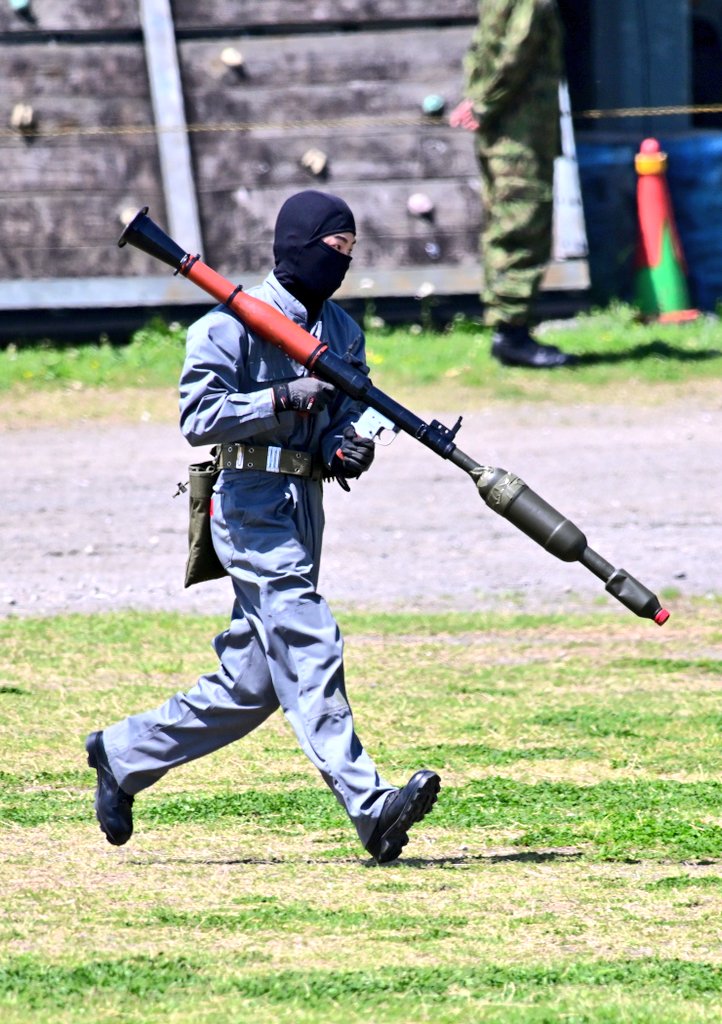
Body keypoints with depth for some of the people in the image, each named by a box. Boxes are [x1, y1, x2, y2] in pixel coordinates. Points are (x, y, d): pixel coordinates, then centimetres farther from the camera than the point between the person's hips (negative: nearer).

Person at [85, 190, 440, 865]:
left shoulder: (342, 331, 15)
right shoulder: (234, 323, -8)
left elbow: (349, 418, 16)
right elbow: (198, 416, -16)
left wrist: (348, 449, -6)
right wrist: (283, 399, -23)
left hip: (306, 503, 8)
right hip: (253, 506, -8)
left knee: (251, 683, 10)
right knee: (310, 650, -18)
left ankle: (124, 753, 26)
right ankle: (369, 807, -25)